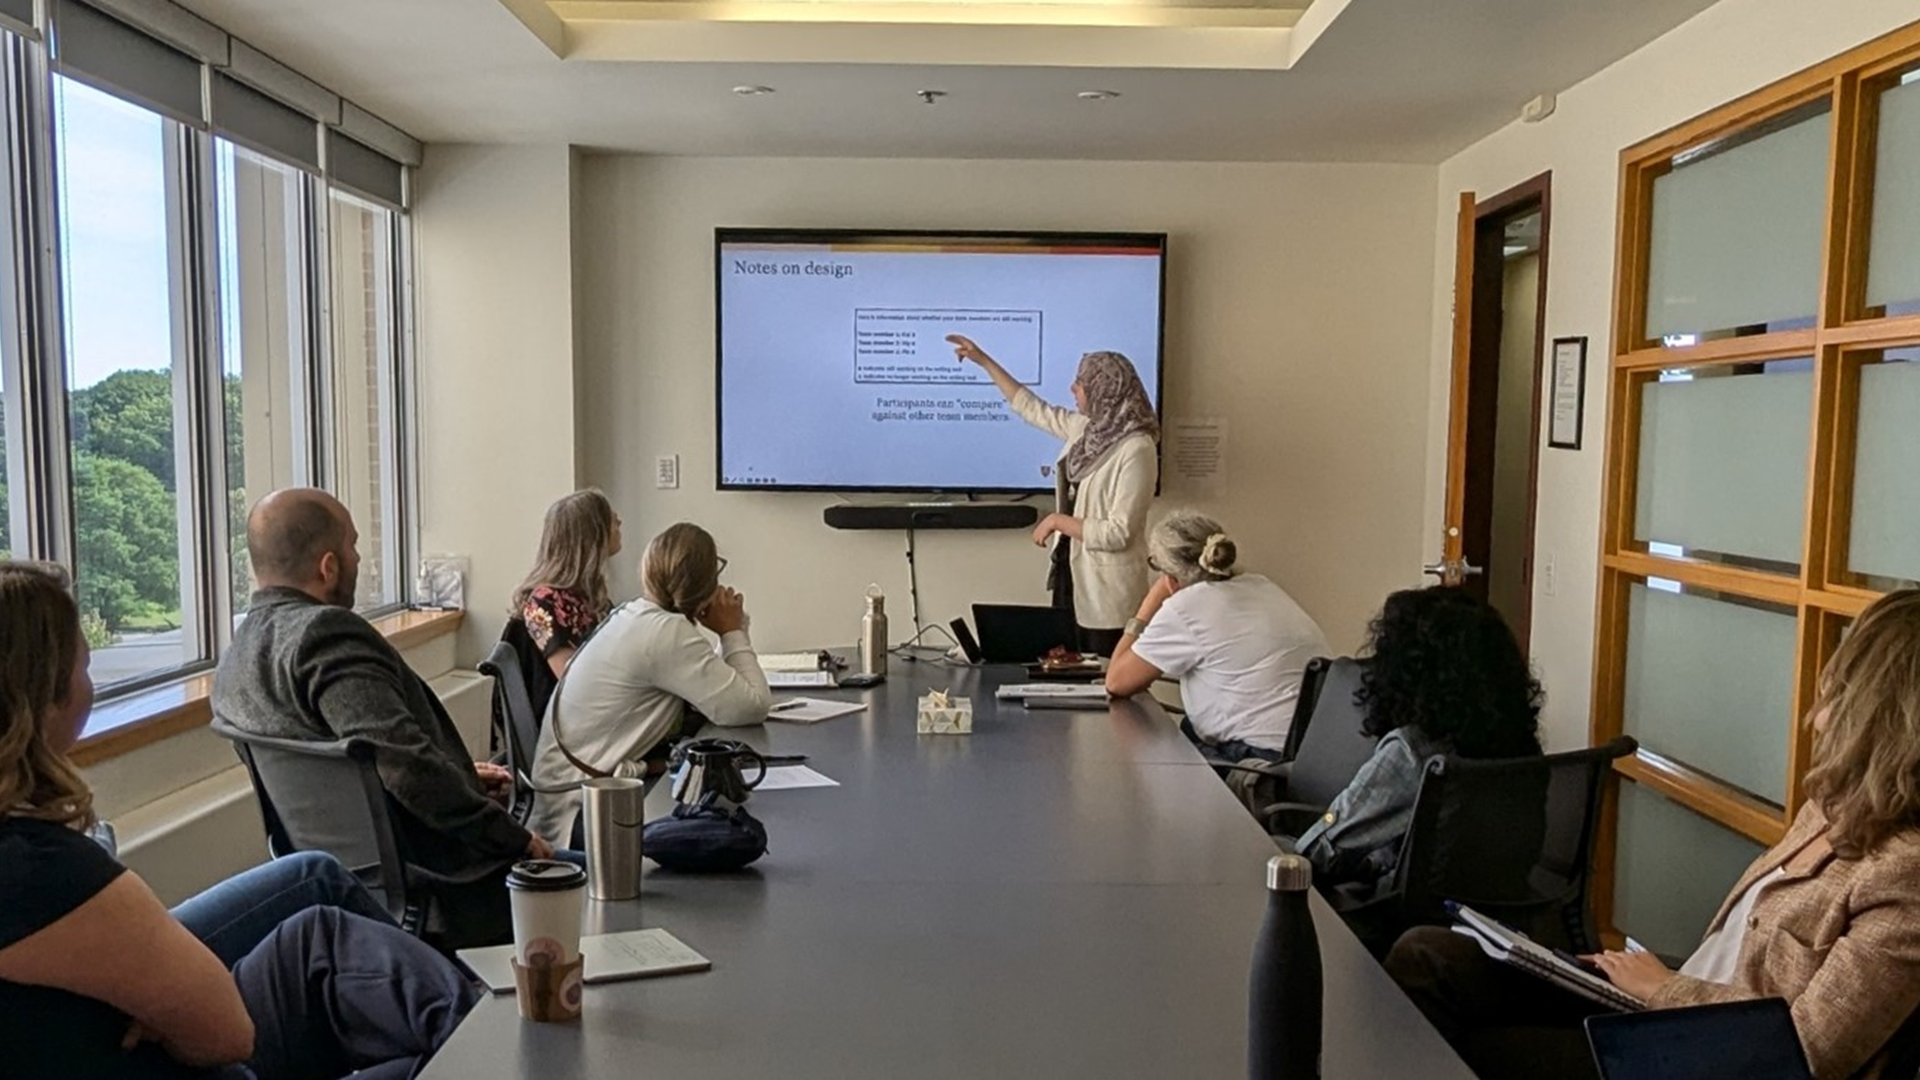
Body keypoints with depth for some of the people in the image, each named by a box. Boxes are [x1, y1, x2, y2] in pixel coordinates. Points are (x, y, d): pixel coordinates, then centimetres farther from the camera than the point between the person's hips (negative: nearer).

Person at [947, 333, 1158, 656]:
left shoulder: (1135, 449, -19)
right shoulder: (1086, 429, 5)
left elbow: (1118, 533, -21)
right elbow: (1032, 408, 20)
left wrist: (1058, 521, -14)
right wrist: (983, 360, 21)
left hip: (1106, 588, -8)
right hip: (1072, 570, 8)